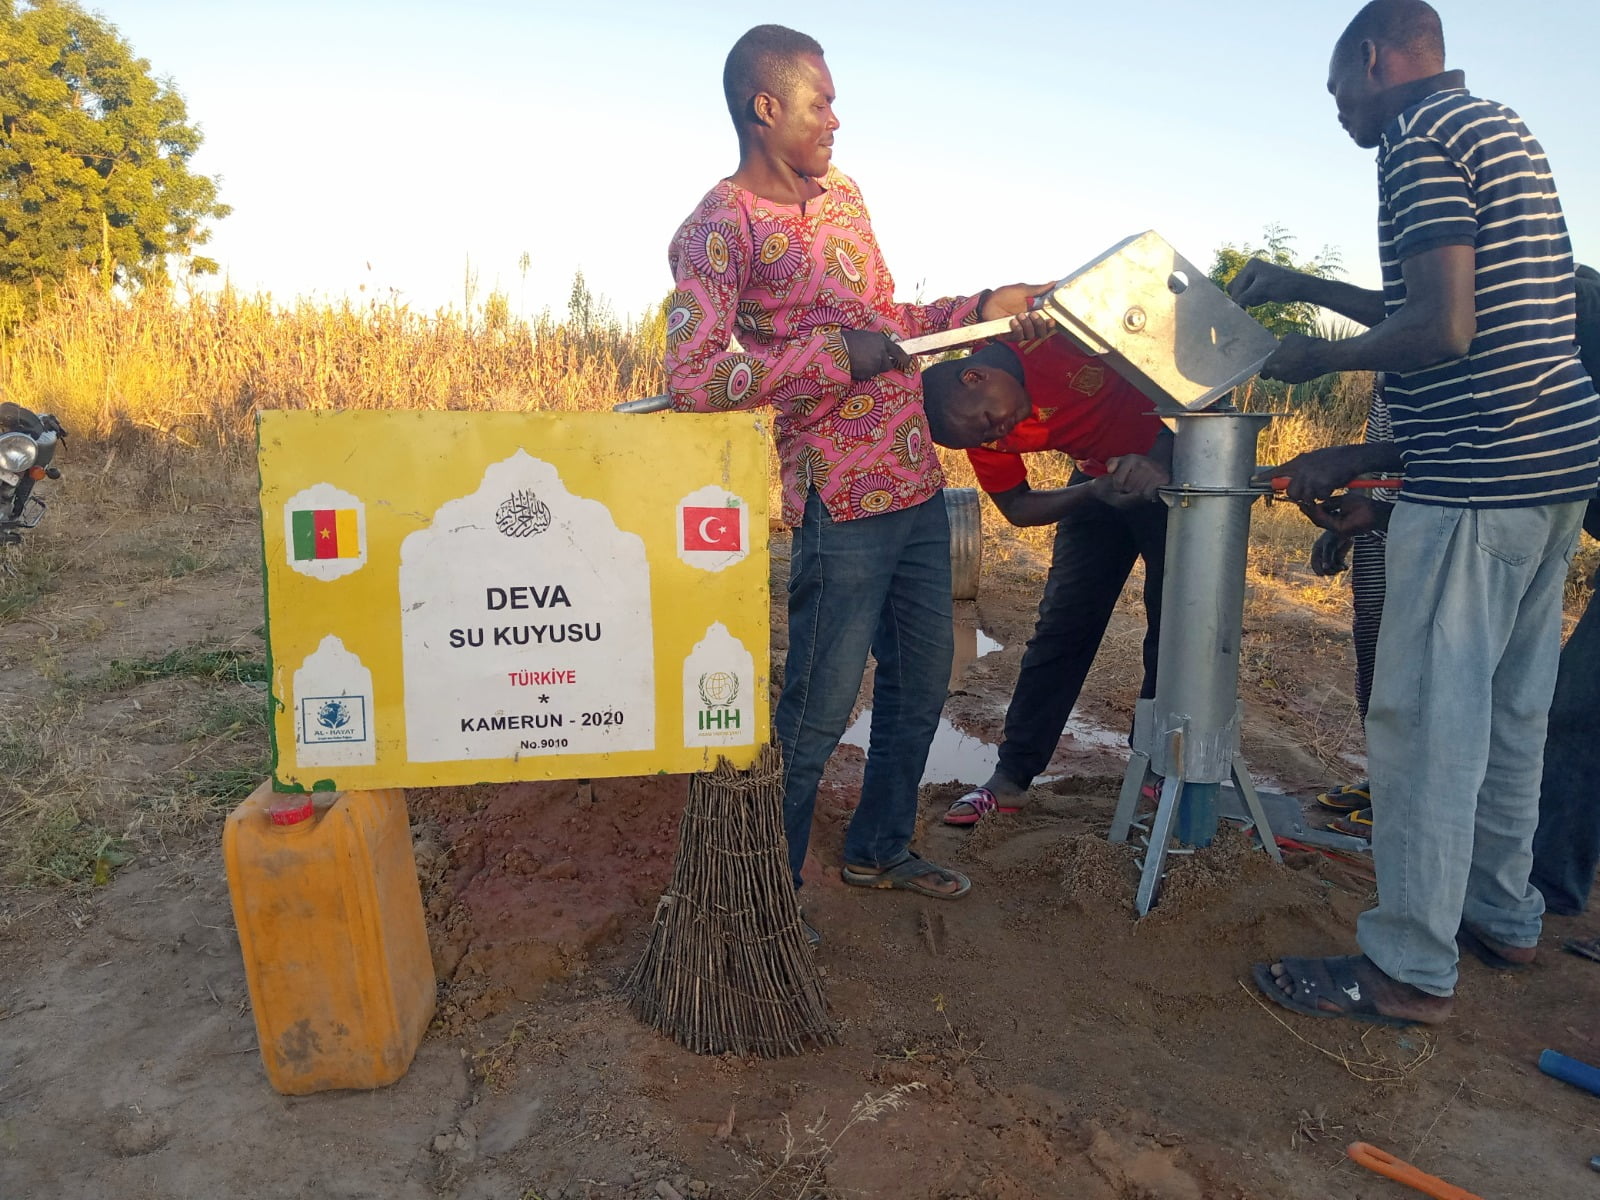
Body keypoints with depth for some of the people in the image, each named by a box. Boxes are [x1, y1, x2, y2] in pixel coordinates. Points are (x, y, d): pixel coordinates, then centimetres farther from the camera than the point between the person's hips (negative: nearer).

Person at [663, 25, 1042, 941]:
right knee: (819, 708, -1)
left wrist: (984, 307, 18)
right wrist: (835, 352, -23)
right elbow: (692, 378, -23)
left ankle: (881, 847, 38)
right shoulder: (719, 228, -10)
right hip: (841, 502, -8)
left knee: (922, 681, 17)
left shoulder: (842, 193, 15)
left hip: (919, 484, 9)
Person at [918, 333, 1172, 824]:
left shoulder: (1057, 333, -31)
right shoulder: (986, 432, -16)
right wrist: (1097, 491, -23)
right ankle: (1011, 776, 3)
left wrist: (1159, 460, -36)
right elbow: (1017, 507, -6)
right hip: (1101, 481, 3)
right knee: (1061, 624, -2)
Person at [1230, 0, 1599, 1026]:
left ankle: (1411, 970, 4)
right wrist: (1307, 287, 25)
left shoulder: (1421, 141, -10)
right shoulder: (1502, 130, 21)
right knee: (1509, 708, 17)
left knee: (1427, 717, -5)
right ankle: (1503, 914, 30)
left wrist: (1322, 356, -4)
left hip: (1480, 475, -10)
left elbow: (1442, 331, -19)